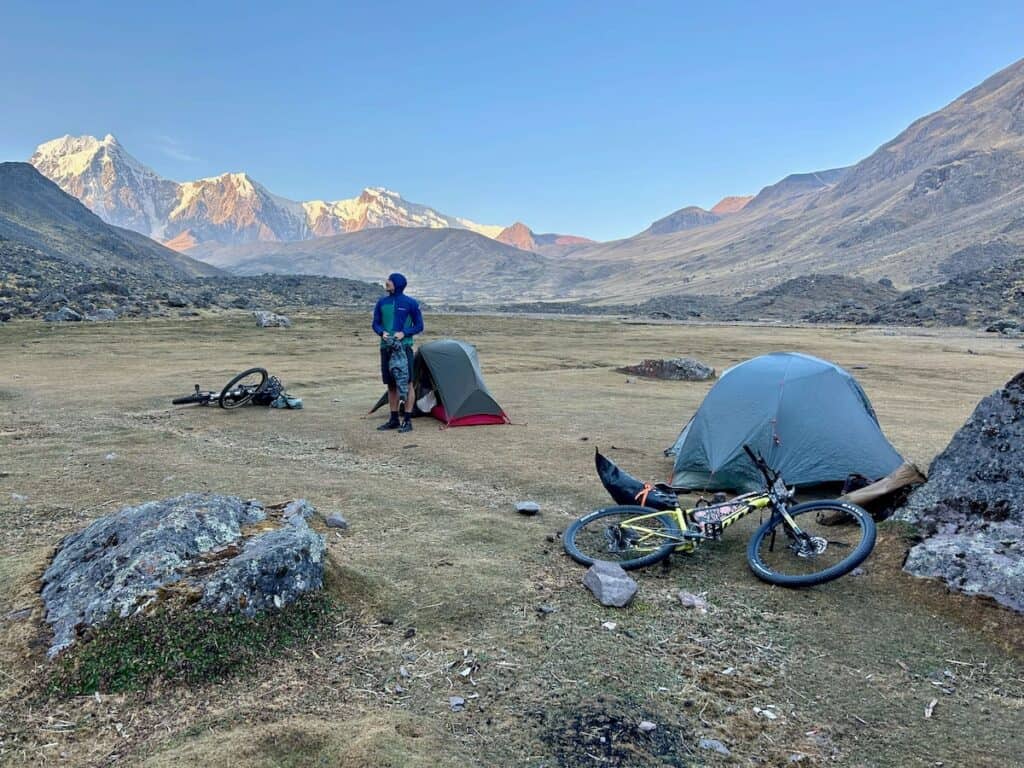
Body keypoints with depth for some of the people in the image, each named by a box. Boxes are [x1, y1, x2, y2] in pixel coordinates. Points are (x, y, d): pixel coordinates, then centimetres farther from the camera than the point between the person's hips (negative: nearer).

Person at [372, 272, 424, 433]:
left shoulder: (411, 303, -3)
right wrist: (382, 332, -10)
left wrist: (404, 333, -15)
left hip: (404, 347, -4)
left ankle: (407, 421, 0)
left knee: (407, 383, -5)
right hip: (386, 347, 5)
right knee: (391, 384, 10)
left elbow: (419, 326, 0)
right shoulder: (382, 302, 8)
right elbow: (376, 323, 12)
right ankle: (394, 419, 20)